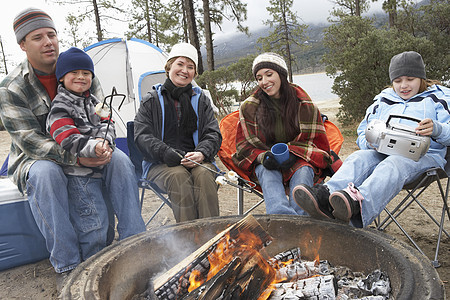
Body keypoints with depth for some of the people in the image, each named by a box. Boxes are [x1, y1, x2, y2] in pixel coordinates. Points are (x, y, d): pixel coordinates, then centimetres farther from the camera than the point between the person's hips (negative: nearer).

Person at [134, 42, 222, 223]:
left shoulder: (201, 100, 15)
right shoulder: (152, 101, 9)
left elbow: (213, 133, 8)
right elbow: (142, 135, 0)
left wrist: (201, 154, -15)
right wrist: (165, 153, -19)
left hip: (196, 160, 2)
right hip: (161, 164, -1)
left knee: (204, 174, -32)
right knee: (178, 176, -34)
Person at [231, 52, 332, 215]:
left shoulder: (304, 105, 1)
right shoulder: (249, 107, 3)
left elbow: (313, 141, 4)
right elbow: (245, 146, 5)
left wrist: (292, 154, -18)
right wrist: (263, 157, -18)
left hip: (298, 161, 1)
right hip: (265, 163, 0)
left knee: (303, 172, -34)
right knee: (266, 171, -35)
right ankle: (282, 214, -62)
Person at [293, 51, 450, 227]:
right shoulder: (382, 100, 26)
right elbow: (363, 135, 23)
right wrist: (370, 142, -3)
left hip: (424, 155, -3)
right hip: (383, 152, 3)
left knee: (393, 165, -38)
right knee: (358, 158, -31)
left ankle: (358, 202, -67)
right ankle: (326, 196, -59)